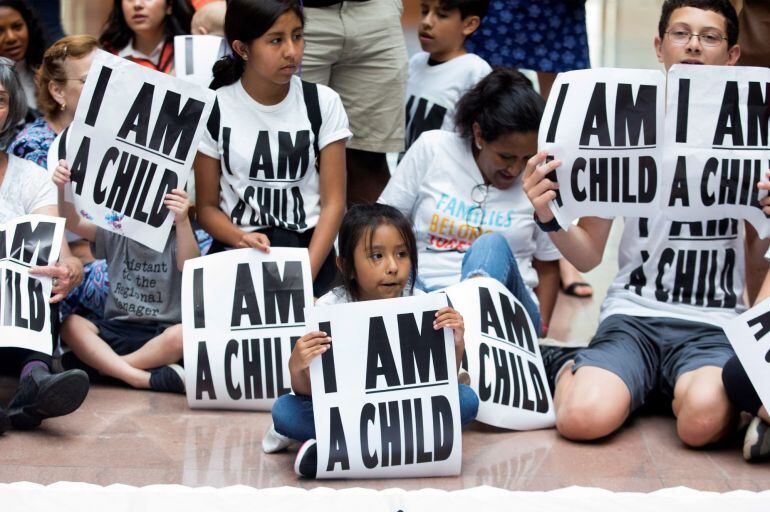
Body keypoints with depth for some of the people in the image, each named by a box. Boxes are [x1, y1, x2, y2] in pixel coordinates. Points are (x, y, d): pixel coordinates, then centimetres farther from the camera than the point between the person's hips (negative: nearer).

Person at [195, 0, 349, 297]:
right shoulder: (212, 110, 0)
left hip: (309, 249, 1)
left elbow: (333, 202, -2)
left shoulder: (323, 103, 2)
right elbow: (207, 206, 3)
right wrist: (242, 239, -21)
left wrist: (307, 275, -17)